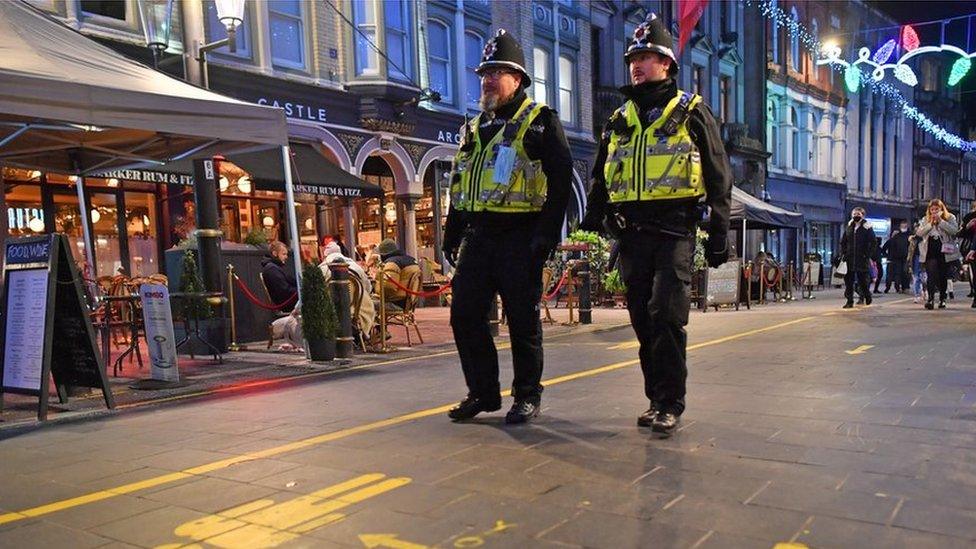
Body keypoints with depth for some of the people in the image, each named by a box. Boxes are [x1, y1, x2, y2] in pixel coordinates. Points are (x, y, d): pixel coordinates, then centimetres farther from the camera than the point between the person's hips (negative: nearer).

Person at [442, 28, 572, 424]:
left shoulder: (540, 121, -1)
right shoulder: (474, 128, 19)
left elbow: (560, 179, -9)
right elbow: (460, 186, 23)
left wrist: (547, 234, -17)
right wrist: (452, 235, 17)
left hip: (519, 237, -6)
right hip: (478, 235, 7)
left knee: (522, 318, 0)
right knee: (464, 313, 4)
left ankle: (527, 396, 14)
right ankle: (483, 392, 18)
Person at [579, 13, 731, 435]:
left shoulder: (692, 113, 6)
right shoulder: (619, 121, 18)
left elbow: (718, 178, 4)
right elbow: (601, 180, 21)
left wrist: (718, 233, -3)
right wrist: (590, 225, 10)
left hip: (673, 230, -4)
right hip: (631, 232, 5)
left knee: (666, 314, -13)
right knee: (643, 319, 6)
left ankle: (670, 403, -3)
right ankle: (657, 398, 16)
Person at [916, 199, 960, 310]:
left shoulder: (950, 217, 5)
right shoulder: (925, 220, 10)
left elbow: (954, 230, -11)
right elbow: (919, 233, -2)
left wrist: (940, 221, -16)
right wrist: (930, 224, -12)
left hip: (944, 252, 0)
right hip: (930, 253, 0)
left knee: (943, 276, 7)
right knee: (931, 275, -13)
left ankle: (942, 299, 20)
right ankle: (930, 298, -21)